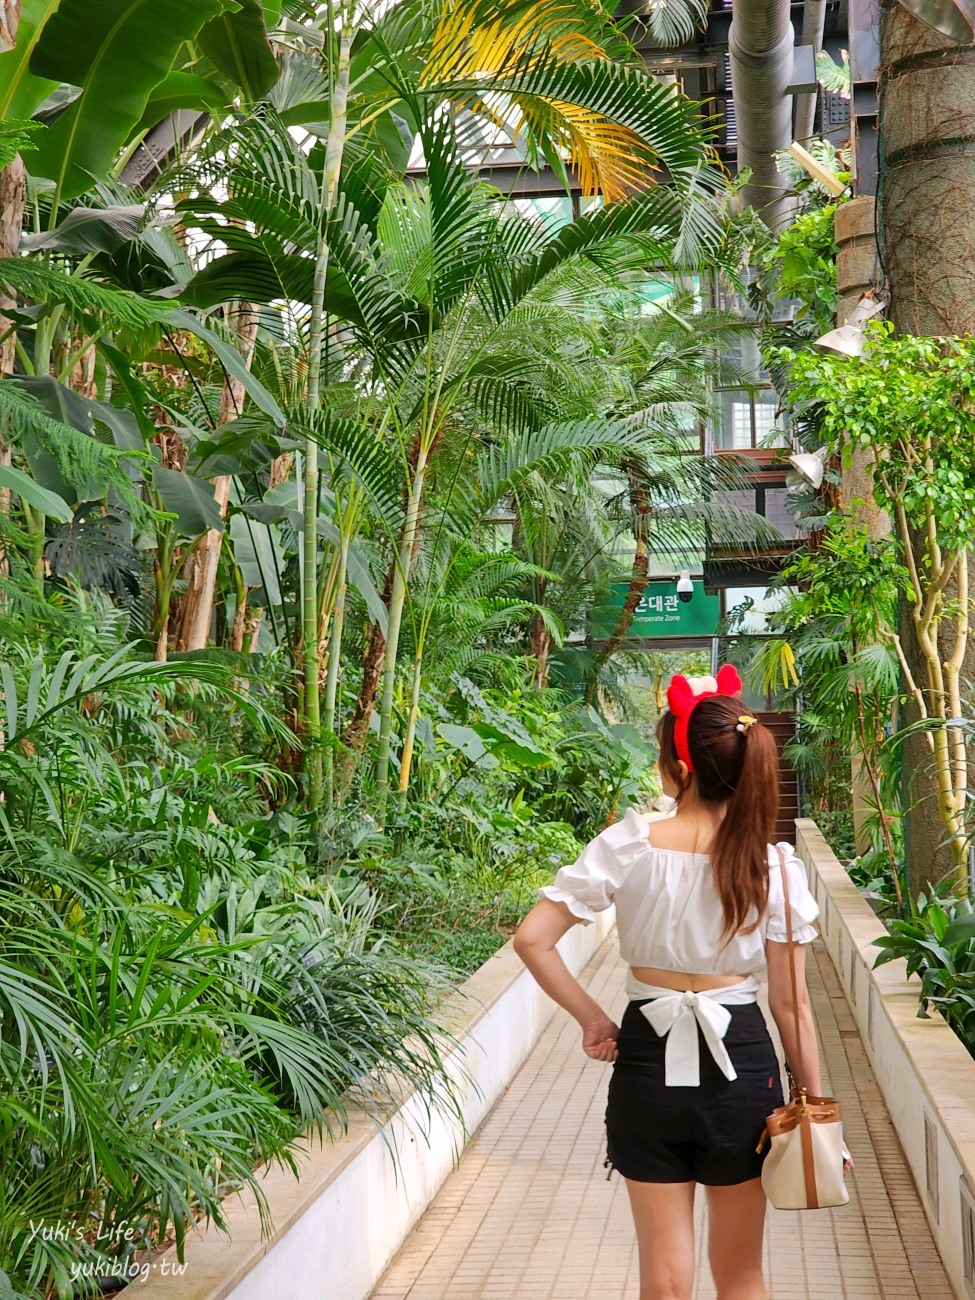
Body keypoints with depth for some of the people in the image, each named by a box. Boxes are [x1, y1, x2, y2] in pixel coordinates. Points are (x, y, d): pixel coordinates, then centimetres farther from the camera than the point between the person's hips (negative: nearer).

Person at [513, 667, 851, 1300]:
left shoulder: (627, 845, -10)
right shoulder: (774, 866, -9)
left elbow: (532, 939, -11)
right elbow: (792, 1005, -6)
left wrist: (590, 1017, 1)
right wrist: (816, 1106, 3)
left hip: (649, 1062, 0)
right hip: (741, 1064, 0)